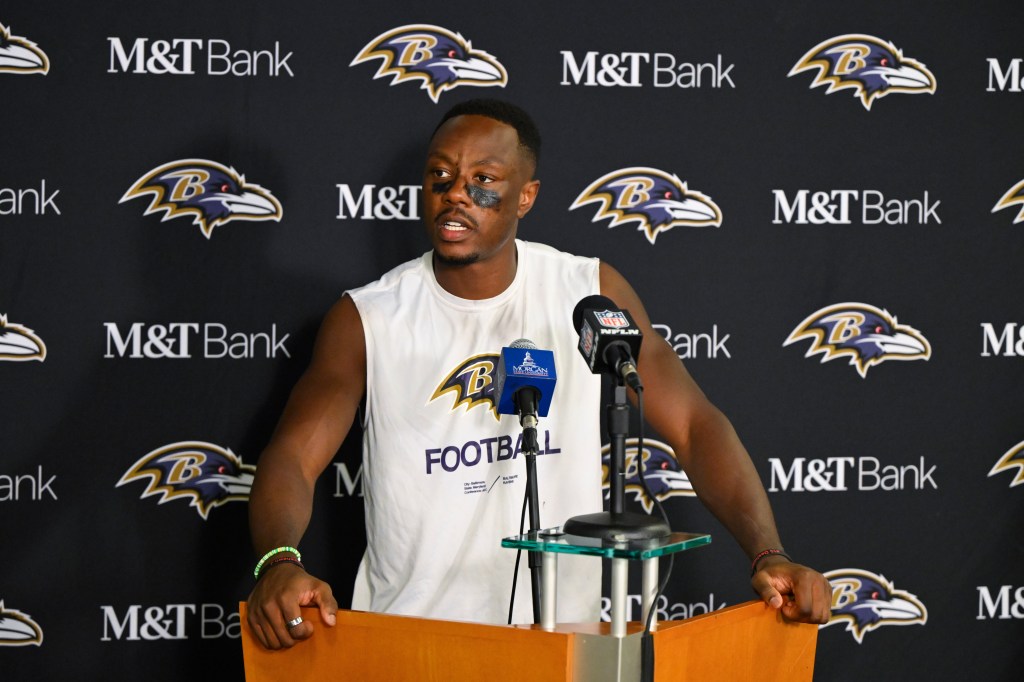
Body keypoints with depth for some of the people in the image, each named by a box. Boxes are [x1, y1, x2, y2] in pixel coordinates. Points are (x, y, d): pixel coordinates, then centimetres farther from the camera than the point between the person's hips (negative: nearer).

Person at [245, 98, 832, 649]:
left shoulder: (591, 294, 2)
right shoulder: (366, 320, -1)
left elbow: (694, 423, -1)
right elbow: (292, 458, -9)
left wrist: (768, 554, -15)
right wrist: (280, 564, -30)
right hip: (408, 640, -1)